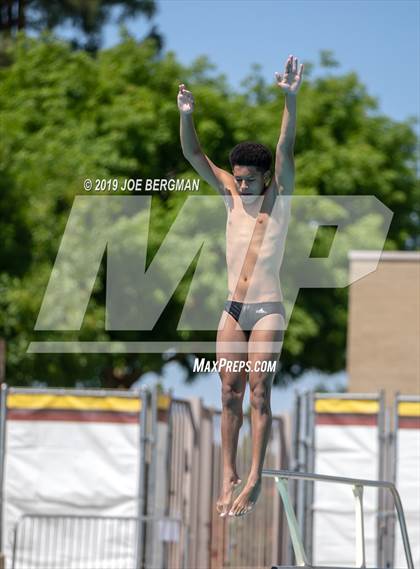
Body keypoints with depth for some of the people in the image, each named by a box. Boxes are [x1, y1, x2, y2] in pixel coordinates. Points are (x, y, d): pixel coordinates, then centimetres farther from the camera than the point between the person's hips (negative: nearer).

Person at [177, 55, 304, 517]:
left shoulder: (279, 197, -3)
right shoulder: (231, 194, 7)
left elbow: (285, 150, -17)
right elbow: (194, 155, -2)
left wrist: (290, 100, -31)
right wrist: (186, 116, -20)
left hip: (268, 310, -5)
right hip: (233, 309, 5)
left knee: (259, 391, -9)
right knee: (230, 393, 2)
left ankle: (254, 479, -11)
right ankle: (229, 475, 5)